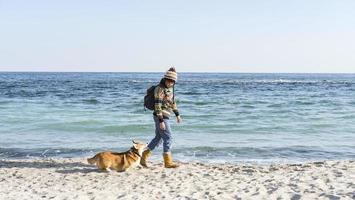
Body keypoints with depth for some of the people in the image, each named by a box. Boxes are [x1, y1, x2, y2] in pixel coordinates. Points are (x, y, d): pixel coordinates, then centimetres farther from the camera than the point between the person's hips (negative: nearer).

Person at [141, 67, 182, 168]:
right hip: (161, 117, -10)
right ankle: (168, 162, 3)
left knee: (158, 137, 16)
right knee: (168, 137, -6)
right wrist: (161, 121, -24)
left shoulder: (170, 88, 11)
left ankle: (143, 157, 23)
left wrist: (177, 114, 23)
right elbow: (157, 106, -21)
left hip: (165, 116, 10)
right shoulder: (160, 89, -17)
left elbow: (173, 101, 23)